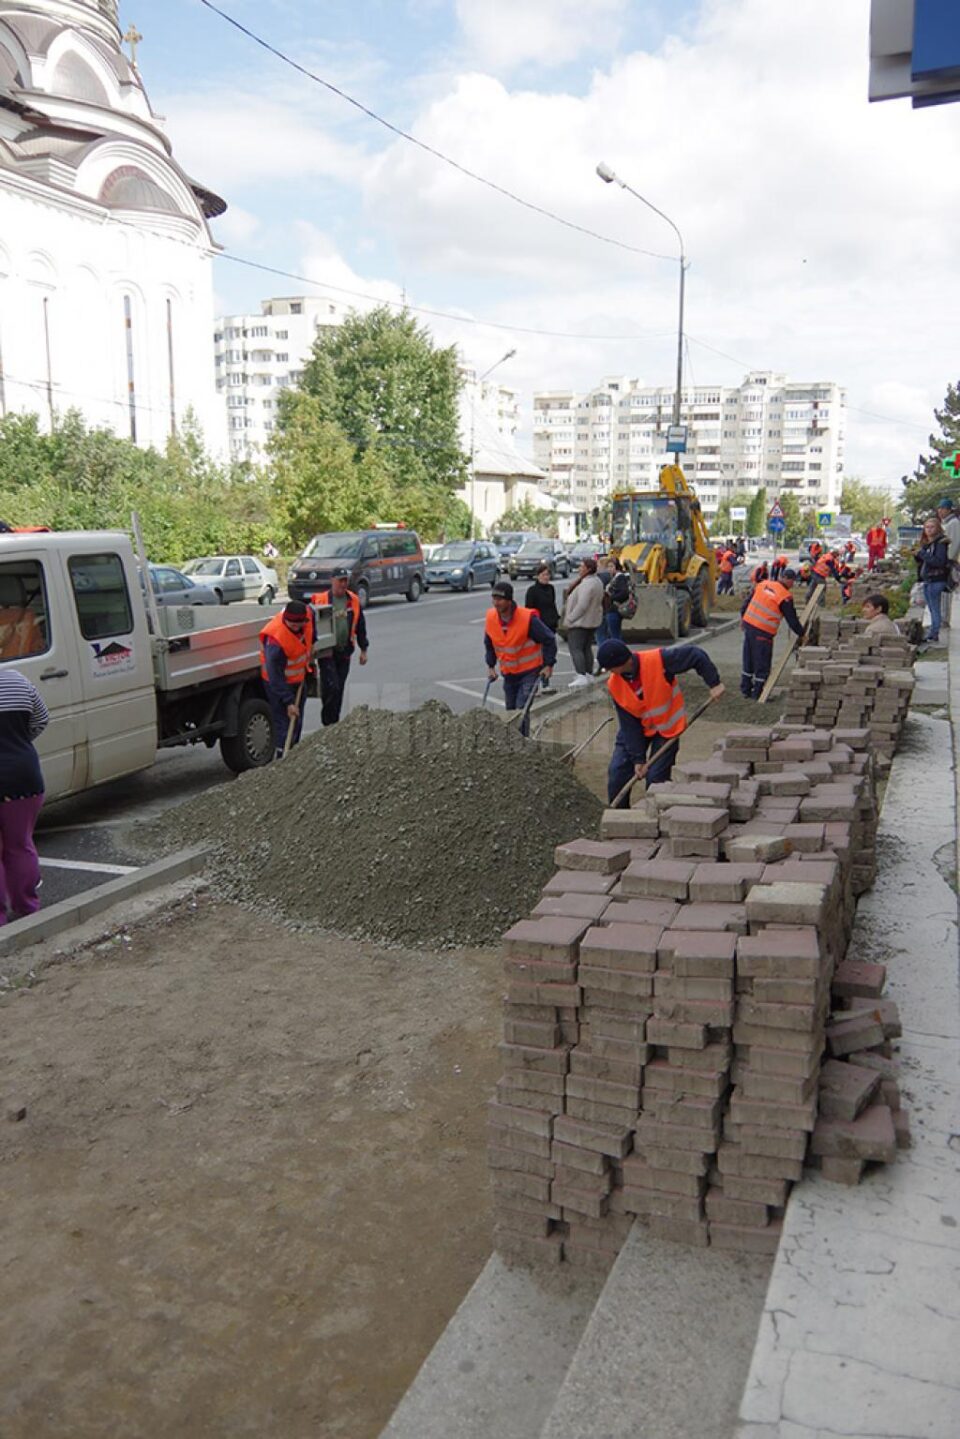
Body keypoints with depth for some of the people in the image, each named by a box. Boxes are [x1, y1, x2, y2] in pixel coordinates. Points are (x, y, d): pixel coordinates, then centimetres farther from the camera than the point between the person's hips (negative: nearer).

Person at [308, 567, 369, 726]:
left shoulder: (354, 601, 6)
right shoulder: (319, 600, -7)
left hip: (345, 652, 4)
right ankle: (328, 724, -1)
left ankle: (335, 723, 23)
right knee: (331, 688, -12)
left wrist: (363, 650, 14)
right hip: (326, 652, -4)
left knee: (339, 689, 11)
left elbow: (360, 627, 14)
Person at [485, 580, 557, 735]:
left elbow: (549, 639, -11)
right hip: (508, 673, 6)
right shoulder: (491, 618, -6)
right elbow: (488, 644, 13)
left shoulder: (527, 618, -22)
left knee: (522, 709, -16)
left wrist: (549, 665, -12)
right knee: (510, 710, 13)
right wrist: (491, 666, 9)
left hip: (530, 671, -6)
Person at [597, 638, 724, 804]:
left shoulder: (658, 660, -29)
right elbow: (629, 724, -13)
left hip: (666, 727, -3)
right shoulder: (614, 685, -17)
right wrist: (637, 758, -13)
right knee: (617, 772, -1)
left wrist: (714, 683, -25)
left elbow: (696, 655, -22)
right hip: (637, 728, 4)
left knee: (656, 778, -8)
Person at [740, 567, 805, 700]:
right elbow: (792, 620, -5)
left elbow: (747, 602, 14)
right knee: (762, 664, 5)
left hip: (748, 624, 7)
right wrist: (802, 634, 8)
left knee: (748, 660, 17)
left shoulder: (763, 584, 7)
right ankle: (757, 693, 11)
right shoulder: (785, 597, -10)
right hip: (763, 632, -7)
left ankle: (745, 690, 27)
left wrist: (743, 618, 26)